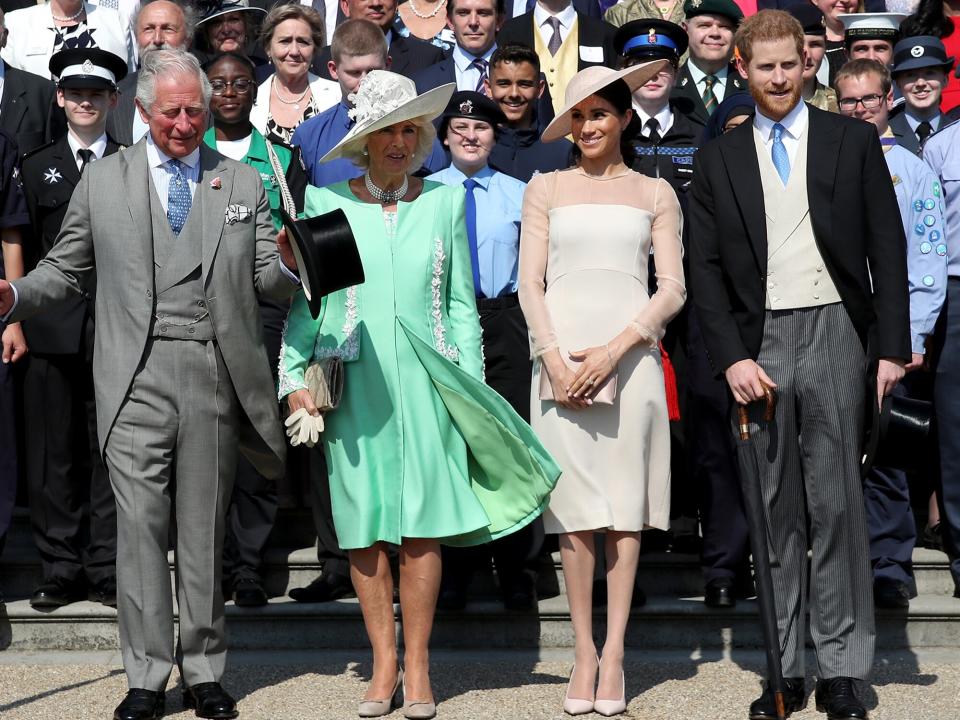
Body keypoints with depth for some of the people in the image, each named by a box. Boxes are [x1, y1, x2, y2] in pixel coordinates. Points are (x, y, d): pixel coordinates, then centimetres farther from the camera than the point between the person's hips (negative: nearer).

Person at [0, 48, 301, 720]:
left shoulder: (243, 182, 11)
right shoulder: (103, 179, 10)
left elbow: (266, 279, 8)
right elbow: (65, 269, 12)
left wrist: (288, 262, -15)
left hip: (216, 375, 1)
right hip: (136, 378, -1)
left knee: (205, 527, 7)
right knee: (140, 525, -3)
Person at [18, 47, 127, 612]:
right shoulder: (38, 167, 13)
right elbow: (26, 250, 10)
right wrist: (21, 315, 2)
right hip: (54, 327, 1)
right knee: (54, 452, 3)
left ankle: (108, 569, 7)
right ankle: (62, 570, 10)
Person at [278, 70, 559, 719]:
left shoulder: (445, 202, 8)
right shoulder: (325, 202, 6)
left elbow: (462, 305, 11)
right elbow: (303, 300, 8)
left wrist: (471, 386, 5)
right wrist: (294, 377, -1)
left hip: (427, 381, 0)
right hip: (354, 386, 0)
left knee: (422, 527, -3)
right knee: (364, 528, 1)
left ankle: (417, 666, 6)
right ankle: (384, 663, 11)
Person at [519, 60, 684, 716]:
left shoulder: (655, 194, 11)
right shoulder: (546, 188, 13)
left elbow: (673, 290, 3)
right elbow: (531, 285, 6)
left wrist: (614, 350, -11)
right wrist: (555, 360, -8)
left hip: (630, 357, 0)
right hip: (561, 358, 0)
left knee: (625, 508, -2)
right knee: (575, 509, -2)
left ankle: (615, 652, 3)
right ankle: (584, 651, 4)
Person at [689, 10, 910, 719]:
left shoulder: (854, 141, 6)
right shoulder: (719, 160, 10)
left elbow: (887, 249, 4)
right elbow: (705, 269, 7)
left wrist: (892, 347, -4)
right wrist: (733, 357, -5)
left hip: (835, 338, -1)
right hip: (758, 344, 2)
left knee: (837, 504, -2)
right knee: (775, 511, 5)